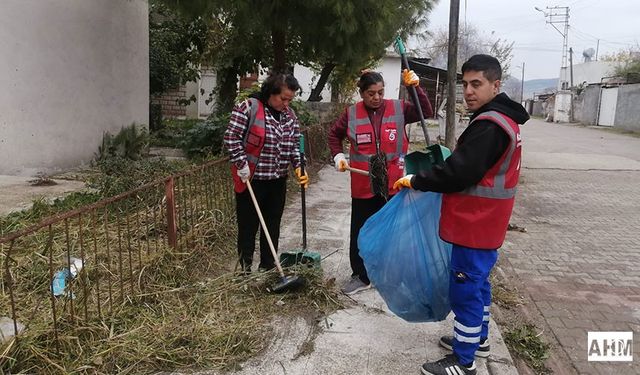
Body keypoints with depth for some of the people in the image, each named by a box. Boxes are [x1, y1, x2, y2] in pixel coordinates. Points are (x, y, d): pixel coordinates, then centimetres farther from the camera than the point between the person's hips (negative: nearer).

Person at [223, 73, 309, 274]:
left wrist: (299, 167, -3)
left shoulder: (290, 115, 8)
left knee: (273, 226, 14)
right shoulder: (248, 107, -11)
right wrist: (242, 164, -17)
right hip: (251, 180, -6)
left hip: (278, 181, 6)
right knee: (248, 226, 4)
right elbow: (231, 137, -13)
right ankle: (245, 271, 16)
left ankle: (268, 269, 27)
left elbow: (295, 145, 12)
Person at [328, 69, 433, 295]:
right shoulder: (351, 114, -1)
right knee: (360, 233, 9)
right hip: (363, 187, 1)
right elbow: (334, 134, 13)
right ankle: (361, 276, 25)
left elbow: (427, 113, -8)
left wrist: (416, 88, -18)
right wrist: (338, 155, 0)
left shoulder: (398, 109, -2)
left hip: (393, 185, 0)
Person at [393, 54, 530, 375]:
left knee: (465, 290, 0)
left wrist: (415, 181, -13)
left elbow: (459, 173, -24)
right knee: (477, 283, 22)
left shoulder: (488, 125, -22)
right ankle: (478, 339, 39)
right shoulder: (502, 120, 12)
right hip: (484, 223, 10)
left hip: (475, 225, -10)